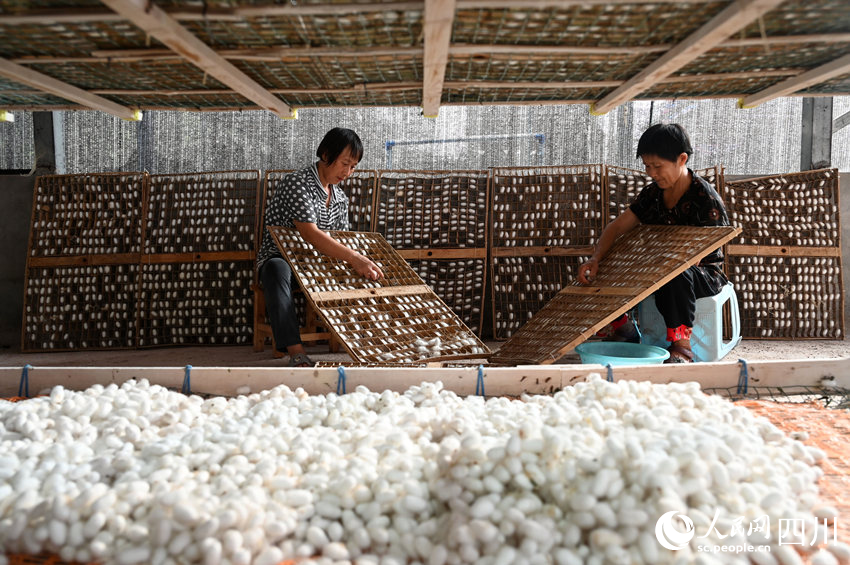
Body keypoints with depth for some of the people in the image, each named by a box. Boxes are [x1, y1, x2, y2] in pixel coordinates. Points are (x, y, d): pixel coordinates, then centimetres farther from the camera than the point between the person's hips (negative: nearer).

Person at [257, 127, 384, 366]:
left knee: (367, 274, -13)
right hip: (279, 259, -7)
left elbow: (341, 242, 14)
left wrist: (360, 261, -7)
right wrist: (353, 257, -38)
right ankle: (296, 351, -51)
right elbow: (310, 234, -29)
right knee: (277, 270, -42)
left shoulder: (341, 199, 12)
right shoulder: (297, 183, -15)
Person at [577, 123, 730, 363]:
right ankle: (624, 331, 5)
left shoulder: (706, 199, -16)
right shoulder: (652, 193, 3)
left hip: (704, 275, -6)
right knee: (602, 271, -9)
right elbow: (617, 226, -1)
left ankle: (681, 343, -27)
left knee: (675, 273, -41)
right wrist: (595, 259, -18)